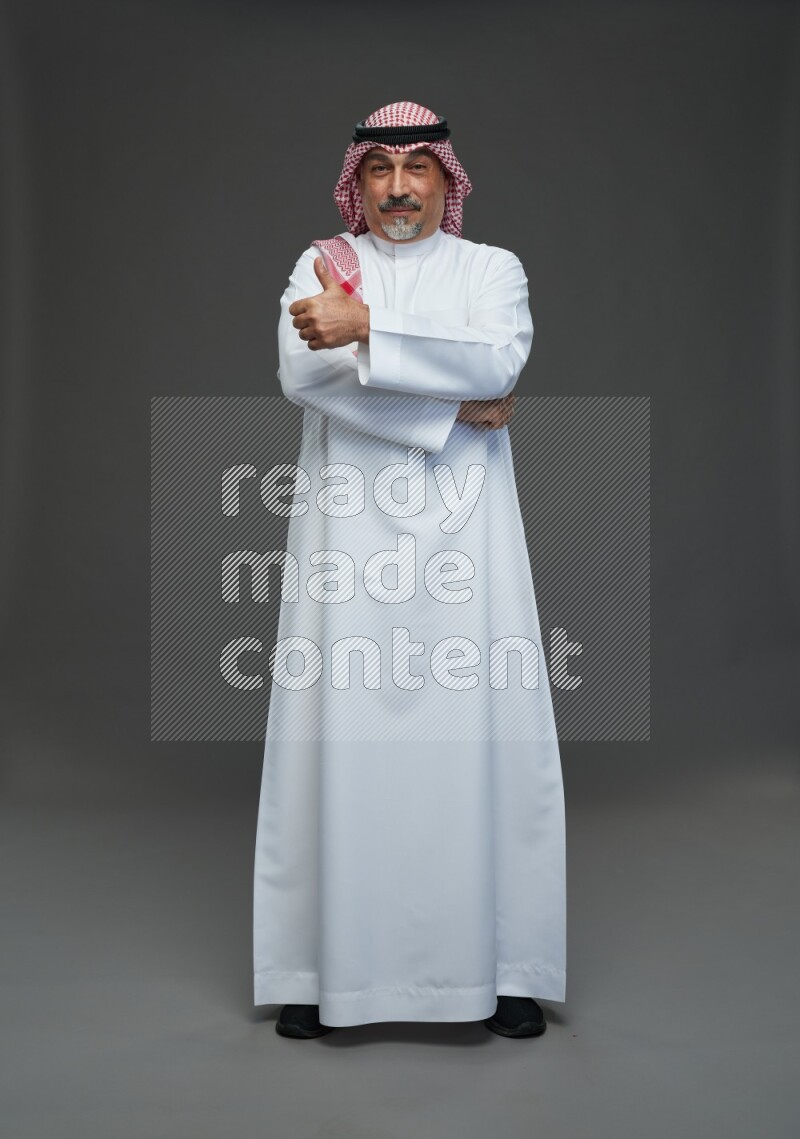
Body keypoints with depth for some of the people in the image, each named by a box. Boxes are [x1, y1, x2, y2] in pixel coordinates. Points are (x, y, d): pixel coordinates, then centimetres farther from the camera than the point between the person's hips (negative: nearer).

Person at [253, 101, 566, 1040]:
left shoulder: (492, 268, 12)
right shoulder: (320, 268, 13)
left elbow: (499, 361, -9)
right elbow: (300, 375, -6)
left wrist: (364, 327, -16)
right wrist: (451, 404, -10)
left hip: (463, 533, 0)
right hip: (348, 532, 0)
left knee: (481, 732, -2)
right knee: (342, 731, -3)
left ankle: (502, 968, 10)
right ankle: (328, 969, 10)